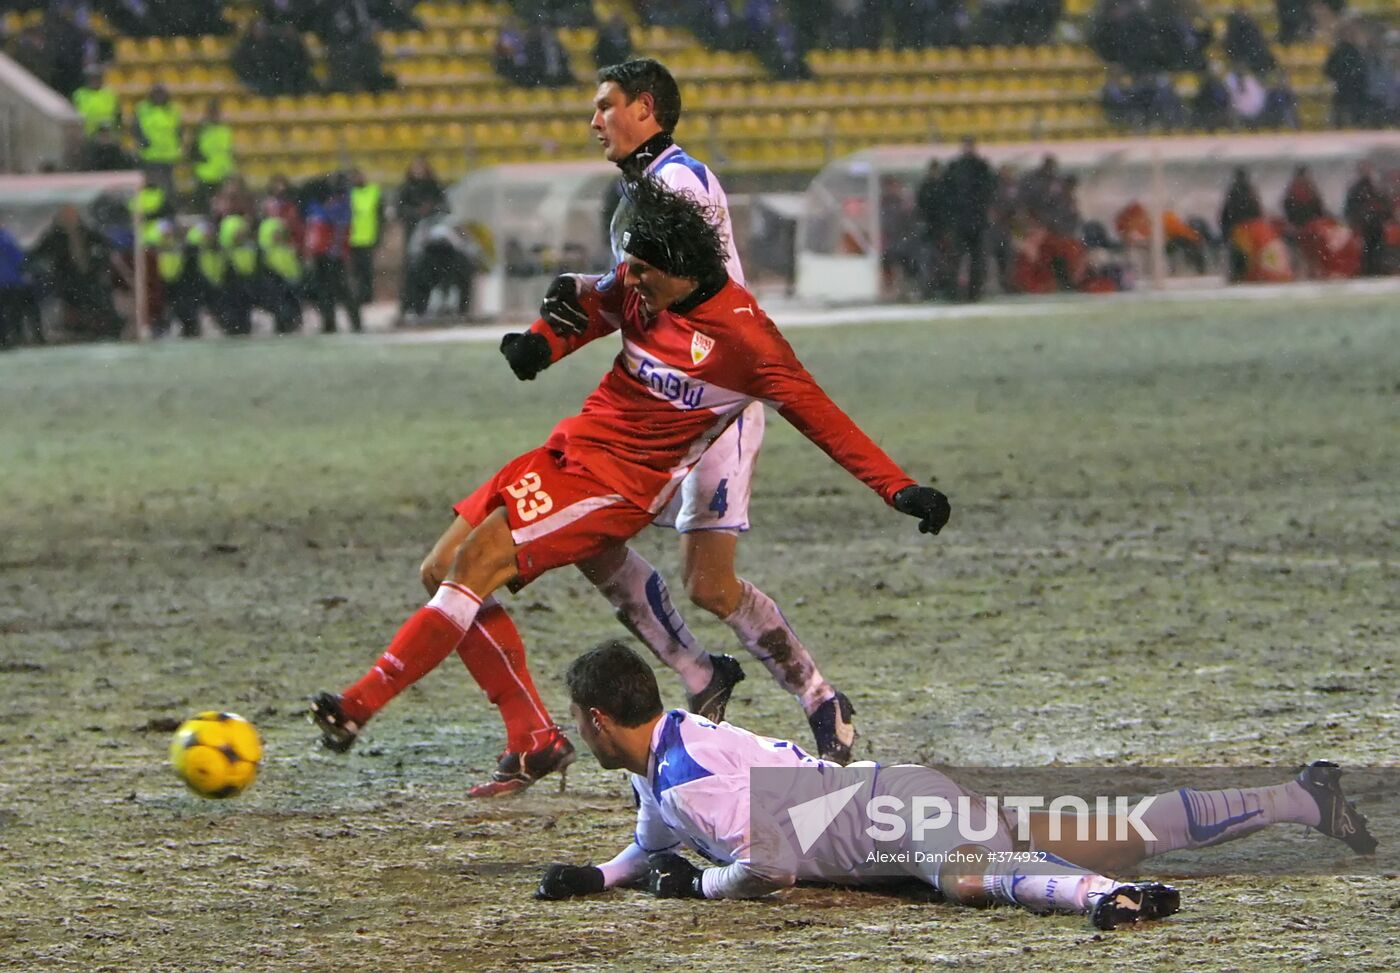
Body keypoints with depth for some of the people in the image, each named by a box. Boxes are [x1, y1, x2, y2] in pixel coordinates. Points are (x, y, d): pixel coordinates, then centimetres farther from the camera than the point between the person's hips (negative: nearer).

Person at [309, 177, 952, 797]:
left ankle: (360, 706, -20)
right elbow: (590, 304, 22)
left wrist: (898, 488, -15)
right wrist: (540, 342, -1)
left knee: (476, 565, -22)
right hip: (568, 452, 8)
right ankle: (534, 741, 3)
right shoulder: (638, 288, 2)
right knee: (440, 572, 2)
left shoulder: (742, 334, -17)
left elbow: (819, 416, -12)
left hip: (620, 484, -8)